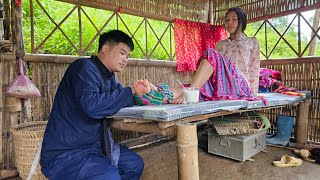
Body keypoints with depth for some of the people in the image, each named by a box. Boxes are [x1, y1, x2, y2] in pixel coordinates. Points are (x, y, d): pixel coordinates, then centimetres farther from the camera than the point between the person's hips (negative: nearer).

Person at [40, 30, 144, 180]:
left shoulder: (108, 77, 10)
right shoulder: (85, 67, -17)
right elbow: (92, 106, -33)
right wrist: (131, 91, -23)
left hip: (92, 146, 9)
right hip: (64, 155, -9)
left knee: (135, 164, 8)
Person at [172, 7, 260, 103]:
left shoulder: (252, 42, 20)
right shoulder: (220, 44, 29)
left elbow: (254, 70, 12)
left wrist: (252, 93, 0)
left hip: (240, 85, -3)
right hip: (220, 86, 4)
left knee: (210, 54, -27)